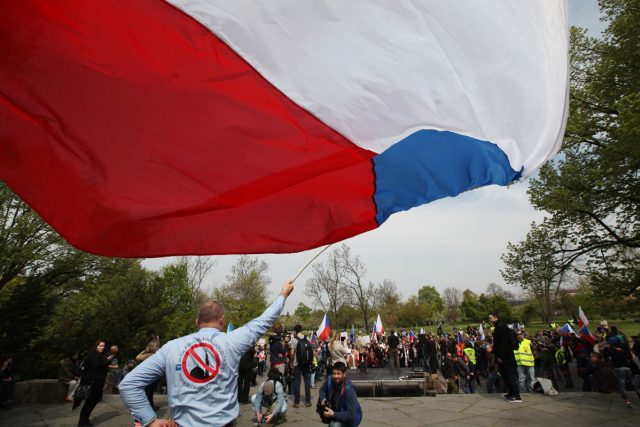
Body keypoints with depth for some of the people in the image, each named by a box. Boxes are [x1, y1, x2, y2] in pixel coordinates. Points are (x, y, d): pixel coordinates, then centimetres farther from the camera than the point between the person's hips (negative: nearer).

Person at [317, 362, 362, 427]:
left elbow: (351, 415, -32)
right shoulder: (330, 380, -18)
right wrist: (323, 399, -17)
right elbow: (322, 390, 4)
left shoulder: (349, 390, -33)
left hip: (351, 418, -6)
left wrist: (333, 414, -37)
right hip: (337, 410, 7)